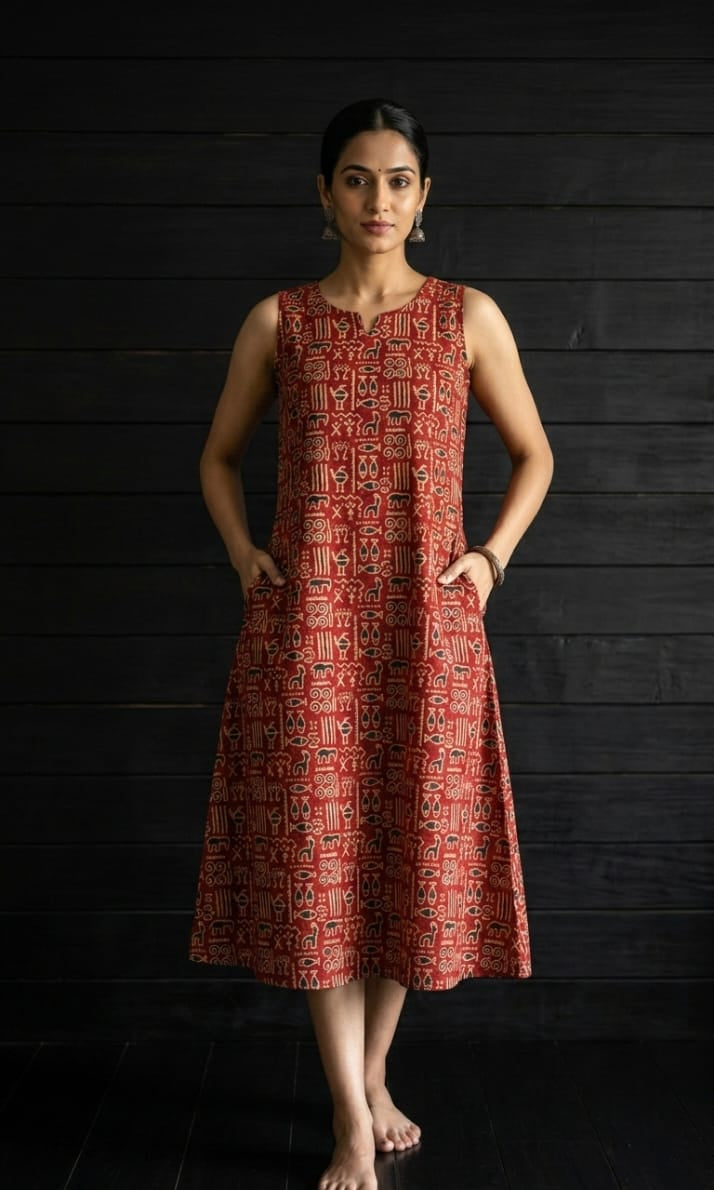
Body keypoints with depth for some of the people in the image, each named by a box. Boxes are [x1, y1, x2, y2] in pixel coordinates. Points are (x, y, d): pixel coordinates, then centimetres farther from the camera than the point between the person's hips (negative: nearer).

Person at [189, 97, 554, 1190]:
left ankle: (374, 1074, 31)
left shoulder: (469, 316, 4)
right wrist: (244, 553, 2)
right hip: (306, 625, 0)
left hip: (428, 624, 1)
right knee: (317, 856, 0)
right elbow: (220, 457, 16)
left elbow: (533, 455, 13)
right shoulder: (278, 322, 5)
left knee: (414, 851, 7)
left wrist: (491, 555, 0)